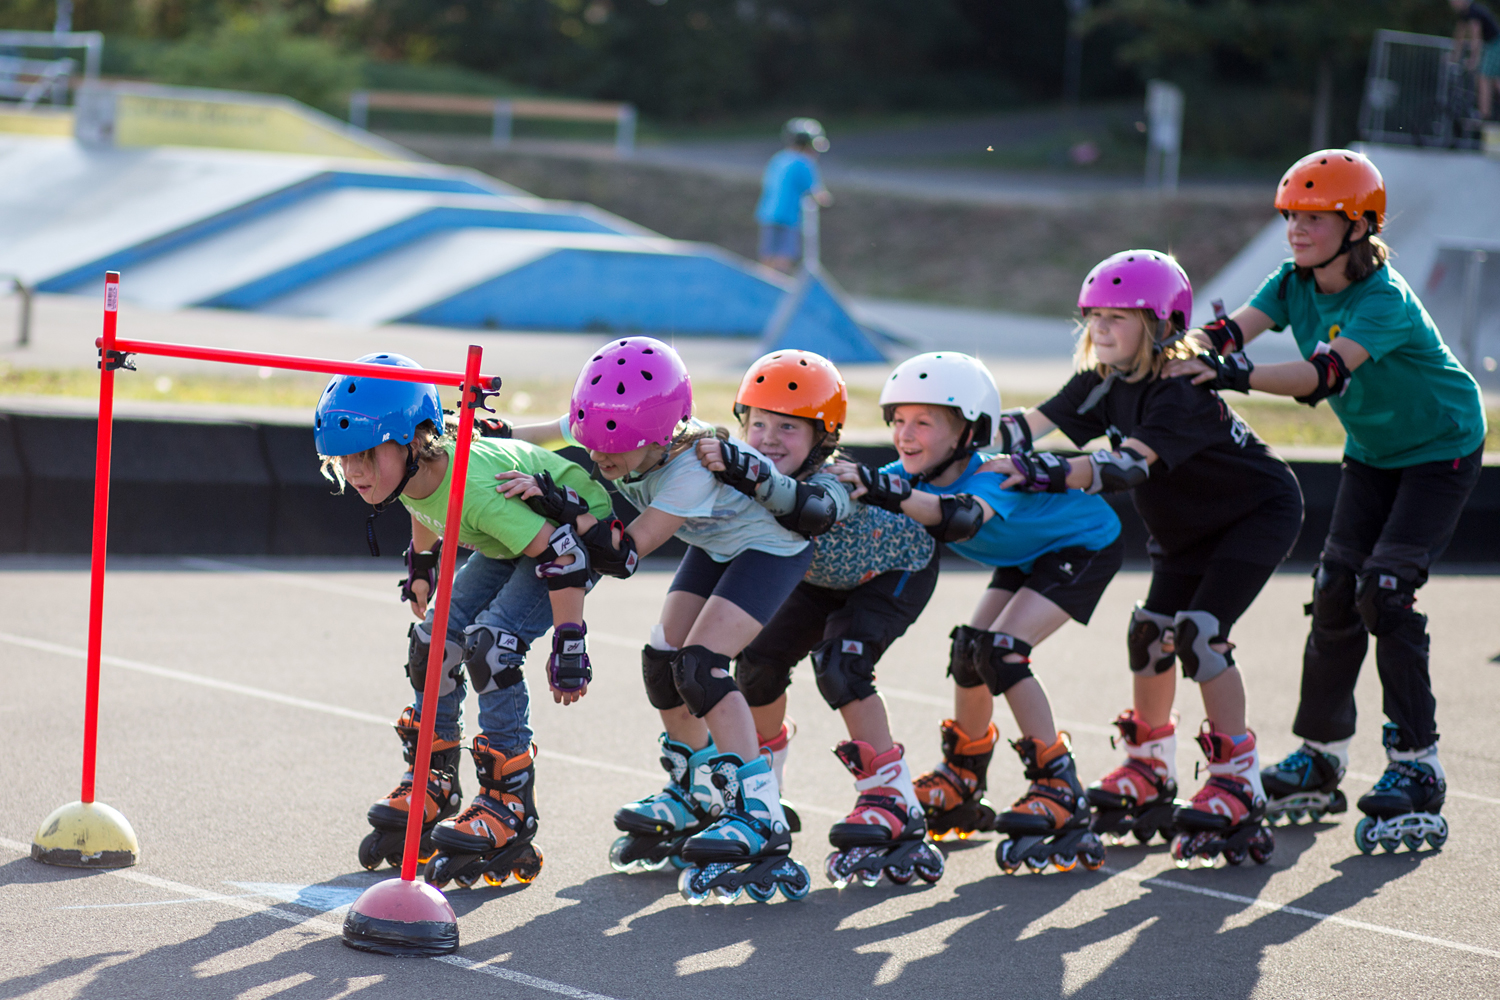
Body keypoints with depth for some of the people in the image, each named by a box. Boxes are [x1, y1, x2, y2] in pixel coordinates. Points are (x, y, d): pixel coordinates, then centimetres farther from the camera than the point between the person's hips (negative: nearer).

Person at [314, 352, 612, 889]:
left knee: (489, 642, -23)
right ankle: (433, 787, 18)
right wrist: (420, 569, 22)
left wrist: (568, 647, -34)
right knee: (435, 640, 0)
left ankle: (509, 808, -16)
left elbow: (560, 554, -37)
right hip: (510, 540, 9)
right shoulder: (413, 473, -15)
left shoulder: (475, 486, -40)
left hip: (582, 530, -9)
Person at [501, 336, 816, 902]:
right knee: (663, 660, 2)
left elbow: (626, 553, -38)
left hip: (771, 543, -8)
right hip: (715, 542, 8)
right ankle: (695, 797, 24)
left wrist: (560, 507, -45)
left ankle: (760, 819, -20)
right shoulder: (610, 427, -19)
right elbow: (532, 438, 2)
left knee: (700, 665, -21)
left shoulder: (693, 465, -39)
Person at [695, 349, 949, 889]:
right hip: (825, 576, 7)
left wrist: (754, 477, -80)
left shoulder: (834, 482, -40)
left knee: (840, 666, -26)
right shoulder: (755, 470, -22)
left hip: (895, 569, -7)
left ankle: (891, 800, -19)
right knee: (761, 657, -5)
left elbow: (815, 509, -65)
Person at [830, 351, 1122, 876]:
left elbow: (964, 514, -59)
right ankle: (962, 784, 26)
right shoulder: (914, 473, -16)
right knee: (969, 652, 3)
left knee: (1001, 653, -21)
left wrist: (892, 492, -74)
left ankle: (1059, 790, -14)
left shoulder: (992, 474, -38)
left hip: (1085, 545, -8)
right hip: (1027, 555, 8)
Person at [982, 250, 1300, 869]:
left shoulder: (1181, 392, -32)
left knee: (1200, 633, -20)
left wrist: (1049, 473, -58)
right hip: (1186, 527, 8)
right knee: (1150, 634, 3)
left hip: (1257, 513, -8)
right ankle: (1149, 777, 18)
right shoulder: (1105, 382, -8)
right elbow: (1037, 423, -16)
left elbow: (1130, 463, -46)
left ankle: (1237, 783, -14)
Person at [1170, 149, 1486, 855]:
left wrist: (1238, 375, -59)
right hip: (1372, 450, 7)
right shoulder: (1296, 283, -8)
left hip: (1440, 451, -7)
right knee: (1335, 587, 1)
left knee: (1385, 589, -18)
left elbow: (1324, 372, -45)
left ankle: (1417, 770, -13)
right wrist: (1175, 355, -43)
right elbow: (1233, 329, -22)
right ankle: (1319, 757, 13)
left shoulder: (1385, 300, -30)